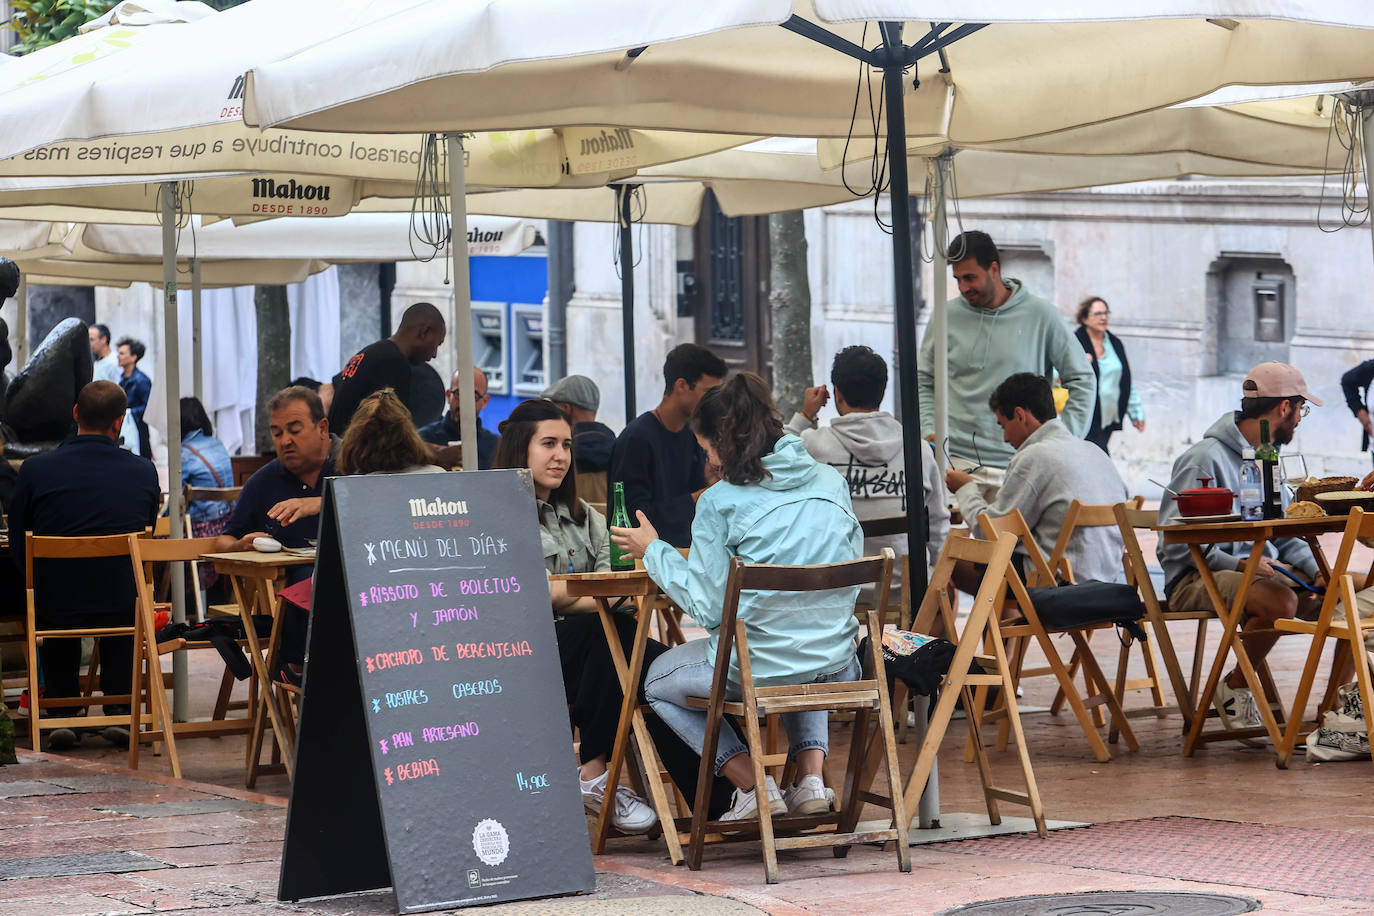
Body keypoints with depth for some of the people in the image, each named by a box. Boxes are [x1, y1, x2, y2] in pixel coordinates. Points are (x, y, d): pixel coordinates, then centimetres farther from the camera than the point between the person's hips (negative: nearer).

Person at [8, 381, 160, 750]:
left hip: (57, 607, -1)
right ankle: (120, 713, 28)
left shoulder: (36, 470, -11)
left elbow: (18, 551, -1)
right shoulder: (144, 472, -7)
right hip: (122, 606, 1)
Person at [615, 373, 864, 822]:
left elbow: (708, 605, -11)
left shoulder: (721, 502, -12)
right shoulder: (831, 482, 3)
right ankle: (812, 775, 20)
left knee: (656, 680, 25)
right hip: (837, 669, 5)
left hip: (757, 671, -5)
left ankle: (754, 785, 8)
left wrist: (654, 551, 3)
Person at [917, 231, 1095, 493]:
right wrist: (929, 431, 2)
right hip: (956, 460, 1)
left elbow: (1081, 379, 9)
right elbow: (923, 383, 17)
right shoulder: (948, 316, 8)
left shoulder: (1040, 315, 3)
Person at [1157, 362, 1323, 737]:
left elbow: (1283, 534, 17)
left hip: (1259, 566, 8)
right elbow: (1176, 542, -17)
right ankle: (1234, 688, -13)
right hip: (1196, 578, -8)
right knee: (1280, 601, -37)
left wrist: (1314, 567, -3)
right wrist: (1239, 564, -25)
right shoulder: (1206, 459, -12)